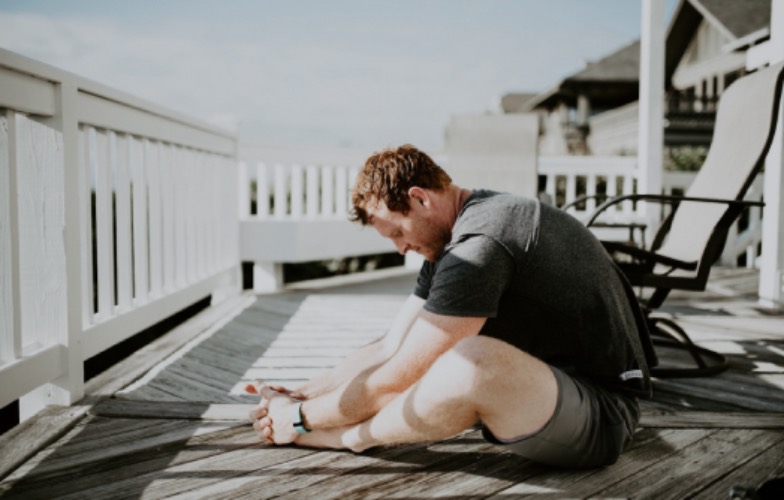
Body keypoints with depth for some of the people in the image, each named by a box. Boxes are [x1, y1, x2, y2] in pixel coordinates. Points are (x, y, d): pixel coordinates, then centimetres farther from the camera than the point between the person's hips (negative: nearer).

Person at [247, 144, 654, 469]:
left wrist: (300, 417, -7)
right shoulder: (451, 242, 8)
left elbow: (396, 378, -20)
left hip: (602, 415, -10)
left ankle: (348, 437, -10)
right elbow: (390, 349, 10)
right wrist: (301, 394, 4)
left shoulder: (480, 246, -24)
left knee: (472, 361, -34)